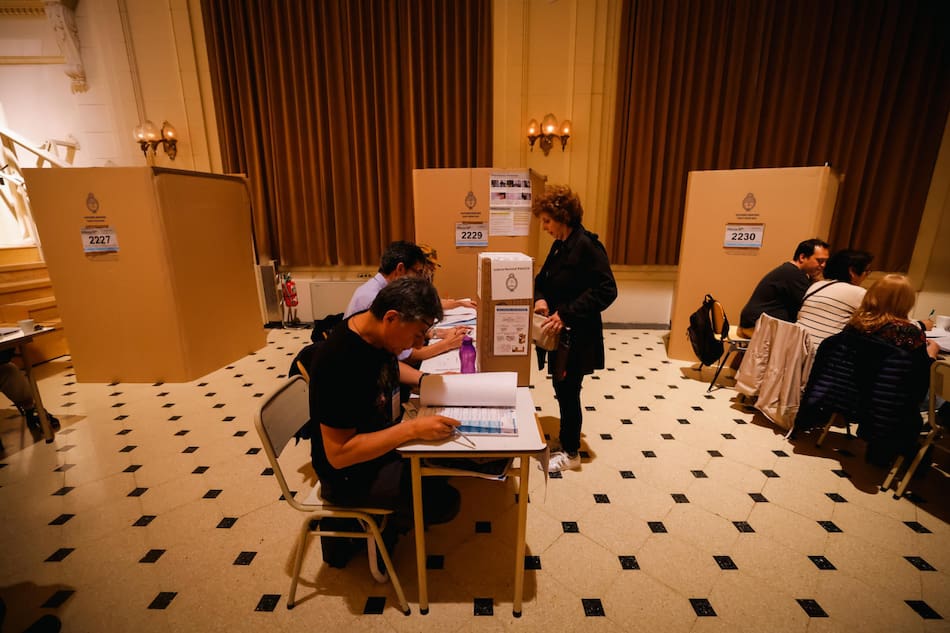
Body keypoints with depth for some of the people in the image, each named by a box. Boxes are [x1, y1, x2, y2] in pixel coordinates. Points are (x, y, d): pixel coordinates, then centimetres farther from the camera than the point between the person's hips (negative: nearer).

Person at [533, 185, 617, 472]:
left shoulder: (587, 245, -18)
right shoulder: (560, 245, 9)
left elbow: (607, 290, -23)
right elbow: (543, 278, 16)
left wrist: (566, 314, -27)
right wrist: (540, 298, -6)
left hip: (577, 336, -8)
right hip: (560, 333, 8)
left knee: (568, 392, 4)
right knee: (561, 388, 18)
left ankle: (570, 453, 24)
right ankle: (566, 440, 38)